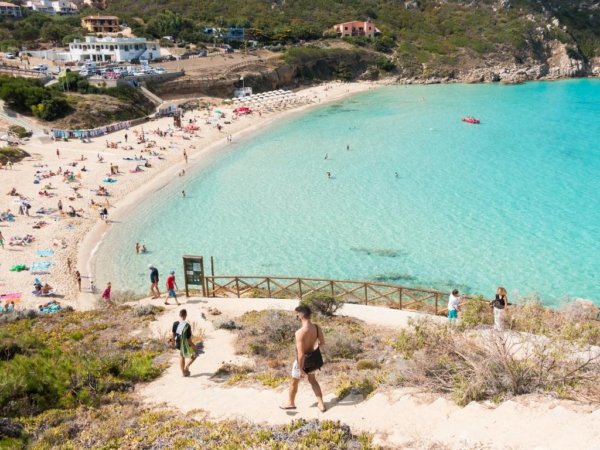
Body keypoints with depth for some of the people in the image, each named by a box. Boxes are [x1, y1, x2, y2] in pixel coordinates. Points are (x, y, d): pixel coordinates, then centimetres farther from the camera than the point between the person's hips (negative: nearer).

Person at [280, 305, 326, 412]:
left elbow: (301, 354, -30)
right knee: (312, 380, 30)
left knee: (294, 382, 22)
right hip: (313, 358, 6)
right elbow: (322, 343, 2)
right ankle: (321, 404, 34)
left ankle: (291, 403, 44)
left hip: (303, 360, -6)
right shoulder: (317, 328, -15)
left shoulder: (300, 332, -34)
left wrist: (301, 370, -19)